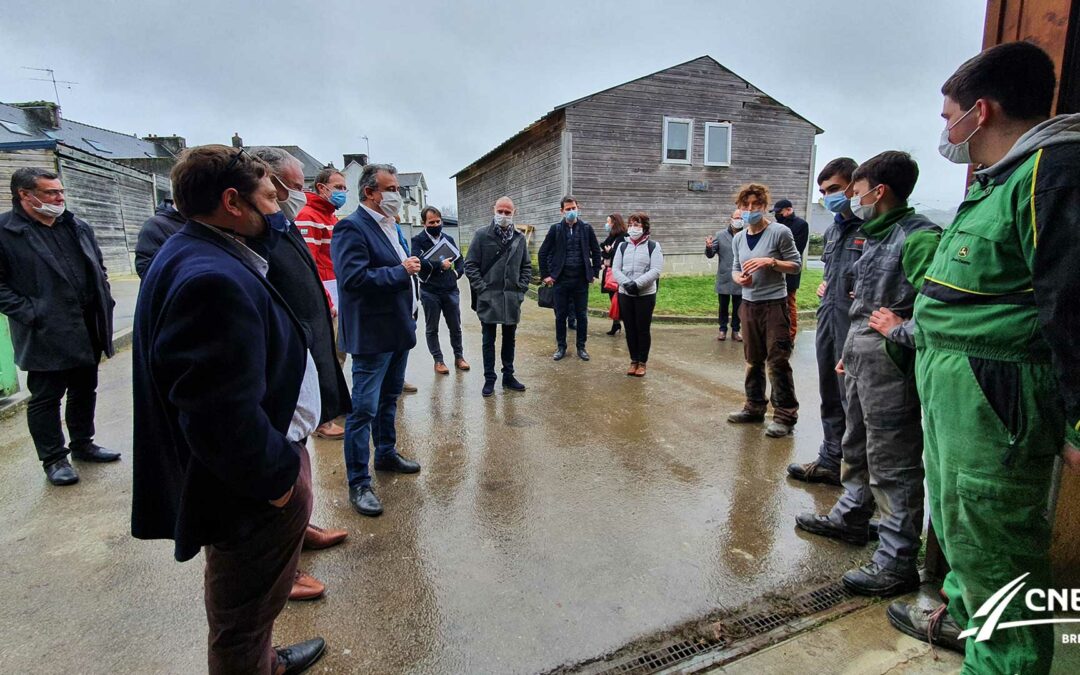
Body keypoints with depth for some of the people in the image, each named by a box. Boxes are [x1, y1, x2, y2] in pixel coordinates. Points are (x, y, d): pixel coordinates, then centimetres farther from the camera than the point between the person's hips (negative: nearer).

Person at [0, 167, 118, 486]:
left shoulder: (77, 227, 10)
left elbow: (98, 266, 20)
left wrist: (104, 300, 9)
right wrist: (30, 314, -16)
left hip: (88, 328, 6)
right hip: (47, 334, -6)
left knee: (85, 390, 17)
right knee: (46, 397, 6)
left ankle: (82, 444, 33)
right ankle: (53, 458, 19)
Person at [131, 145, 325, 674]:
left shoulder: (197, 254, 5)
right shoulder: (212, 280, -30)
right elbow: (221, 414, -31)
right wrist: (275, 477, -21)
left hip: (256, 476, 11)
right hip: (253, 491, -10)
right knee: (245, 616, 14)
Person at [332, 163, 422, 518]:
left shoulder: (392, 226, 14)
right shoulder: (352, 228, -15)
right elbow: (354, 278, -27)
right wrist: (401, 271, -21)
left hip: (399, 330, 9)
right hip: (372, 335, -9)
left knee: (389, 399, 21)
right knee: (364, 409, -3)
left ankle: (387, 454, 38)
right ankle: (358, 483, 7)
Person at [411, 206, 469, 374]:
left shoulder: (449, 239, 10)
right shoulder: (418, 240, -5)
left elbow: (460, 259, 15)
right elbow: (417, 261, -21)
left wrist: (458, 272, -4)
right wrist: (440, 264, -21)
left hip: (451, 291, 3)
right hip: (430, 292, -3)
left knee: (455, 327, 11)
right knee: (432, 329, 8)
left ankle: (459, 356, 27)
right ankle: (438, 360, 21)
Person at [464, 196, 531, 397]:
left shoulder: (519, 238, 6)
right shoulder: (482, 235, -4)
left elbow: (526, 266, 13)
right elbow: (470, 265, -4)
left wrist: (521, 288, 2)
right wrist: (481, 288, -10)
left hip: (512, 298, 3)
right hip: (488, 298, -3)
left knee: (509, 339, 13)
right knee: (489, 340, 6)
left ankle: (508, 376, 25)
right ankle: (489, 379, 16)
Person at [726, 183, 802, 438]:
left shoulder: (780, 232, -8)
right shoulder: (738, 238, 9)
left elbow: (795, 264, -5)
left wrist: (770, 262, -20)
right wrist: (738, 277, -6)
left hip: (774, 304, -6)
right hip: (749, 304, 6)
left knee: (777, 361, -4)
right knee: (753, 360, 14)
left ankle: (785, 415, 6)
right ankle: (754, 407, 27)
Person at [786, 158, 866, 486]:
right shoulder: (833, 230, 16)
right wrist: (825, 285, 11)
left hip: (855, 327, -9)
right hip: (827, 321, 9)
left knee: (853, 400, 0)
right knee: (830, 397, 17)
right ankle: (830, 461, 32)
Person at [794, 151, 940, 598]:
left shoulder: (918, 237, -17)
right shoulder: (878, 236, 13)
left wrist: (901, 337, -19)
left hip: (889, 365, -10)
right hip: (860, 359, 10)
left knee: (893, 461, -1)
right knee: (857, 447, 22)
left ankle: (897, 561, 11)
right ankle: (852, 517, 40)